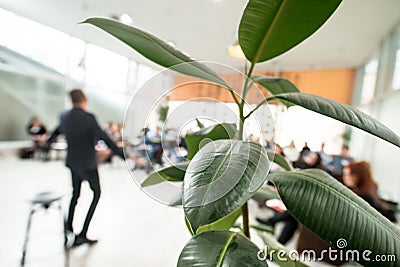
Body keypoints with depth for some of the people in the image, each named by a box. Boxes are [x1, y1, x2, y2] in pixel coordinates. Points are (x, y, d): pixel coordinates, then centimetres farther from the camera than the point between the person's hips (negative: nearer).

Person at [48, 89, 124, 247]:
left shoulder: (65, 116, 1)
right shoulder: (88, 118, -19)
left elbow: (57, 131, 21)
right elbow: (104, 138, -24)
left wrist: (48, 141, 43)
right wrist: (123, 155, -22)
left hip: (72, 163, 6)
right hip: (87, 164, -6)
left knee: (75, 193, 25)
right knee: (96, 194, 10)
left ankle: (69, 225, 40)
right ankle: (82, 234, 10)